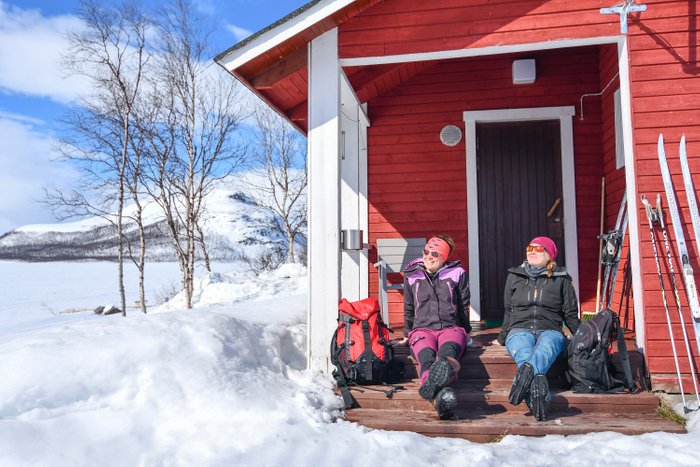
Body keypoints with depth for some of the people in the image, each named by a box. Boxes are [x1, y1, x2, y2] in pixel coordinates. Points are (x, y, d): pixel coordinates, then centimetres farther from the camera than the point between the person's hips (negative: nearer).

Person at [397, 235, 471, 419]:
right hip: (422, 329, 0)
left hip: (450, 328, 0)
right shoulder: (411, 276, 18)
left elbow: (463, 306, 24)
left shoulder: (457, 274, 15)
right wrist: (407, 335, 31)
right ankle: (440, 394, -70)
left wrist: (465, 332, 26)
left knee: (447, 350, -40)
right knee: (426, 356, -38)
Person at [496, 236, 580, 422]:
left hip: (550, 331, 0)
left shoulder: (561, 279, 15)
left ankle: (526, 372, -69)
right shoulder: (514, 276, 19)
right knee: (524, 352, -38)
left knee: (545, 347, -41)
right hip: (520, 330, 1)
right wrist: (502, 338, 28)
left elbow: (570, 315, 19)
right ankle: (540, 394, -62)